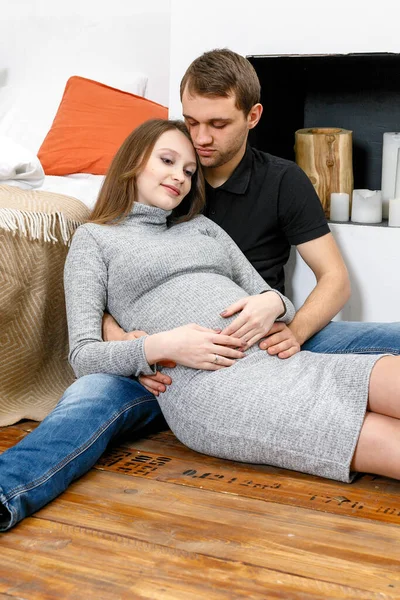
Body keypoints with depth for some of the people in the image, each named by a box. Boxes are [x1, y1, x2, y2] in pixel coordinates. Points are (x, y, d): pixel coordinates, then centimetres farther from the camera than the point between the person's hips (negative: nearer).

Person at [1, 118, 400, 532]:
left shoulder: (203, 228, 30)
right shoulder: (94, 238, 16)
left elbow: (278, 301, 24)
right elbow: (83, 356, 5)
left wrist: (271, 305, -1)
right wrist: (161, 347, -12)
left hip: (279, 357, 6)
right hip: (207, 385, -6)